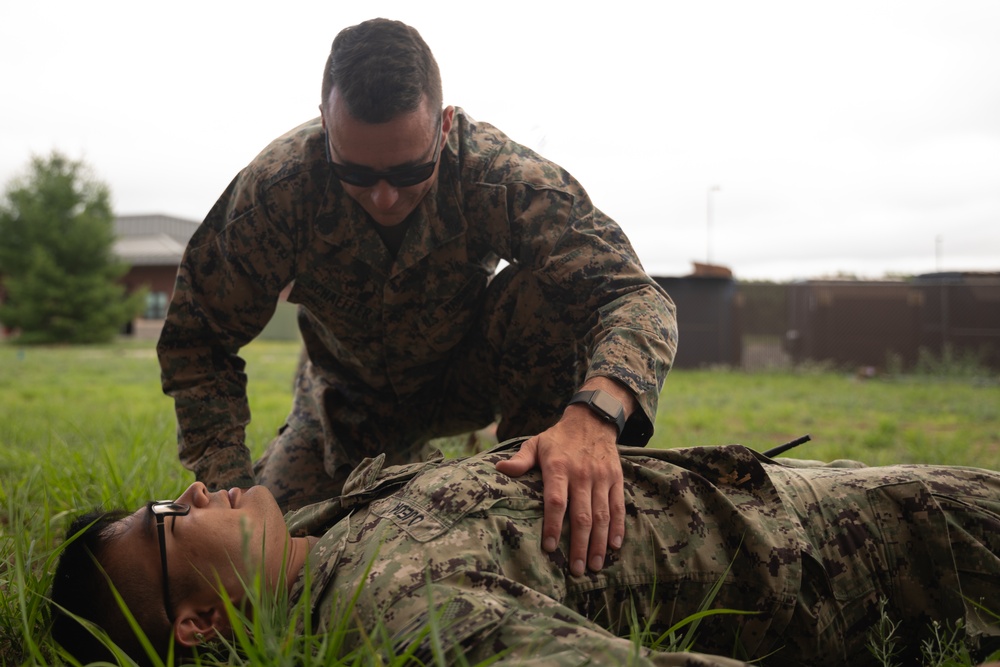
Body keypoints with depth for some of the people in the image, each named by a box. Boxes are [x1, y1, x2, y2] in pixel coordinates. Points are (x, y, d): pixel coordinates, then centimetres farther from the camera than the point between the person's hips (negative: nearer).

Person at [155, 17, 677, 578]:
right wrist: (231, 490, -31)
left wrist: (595, 412, -64)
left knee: (543, 292, -31)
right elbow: (195, 339, -19)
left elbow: (634, 294, -41)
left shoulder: (502, 174, -33)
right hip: (350, 394, 2)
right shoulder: (276, 189, -30)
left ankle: (540, 507, -15)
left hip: (469, 375, -2)